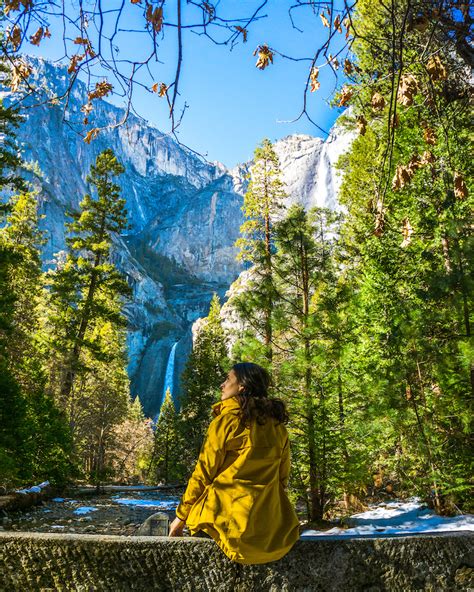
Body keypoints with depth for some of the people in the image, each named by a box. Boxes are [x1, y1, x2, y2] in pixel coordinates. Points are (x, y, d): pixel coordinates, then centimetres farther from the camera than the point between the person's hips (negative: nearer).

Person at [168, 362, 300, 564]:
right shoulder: (278, 425, 7)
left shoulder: (226, 421, -9)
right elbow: (283, 477, 13)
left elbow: (203, 474, -6)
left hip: (229, 519, -5)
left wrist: (181, 516, 5)